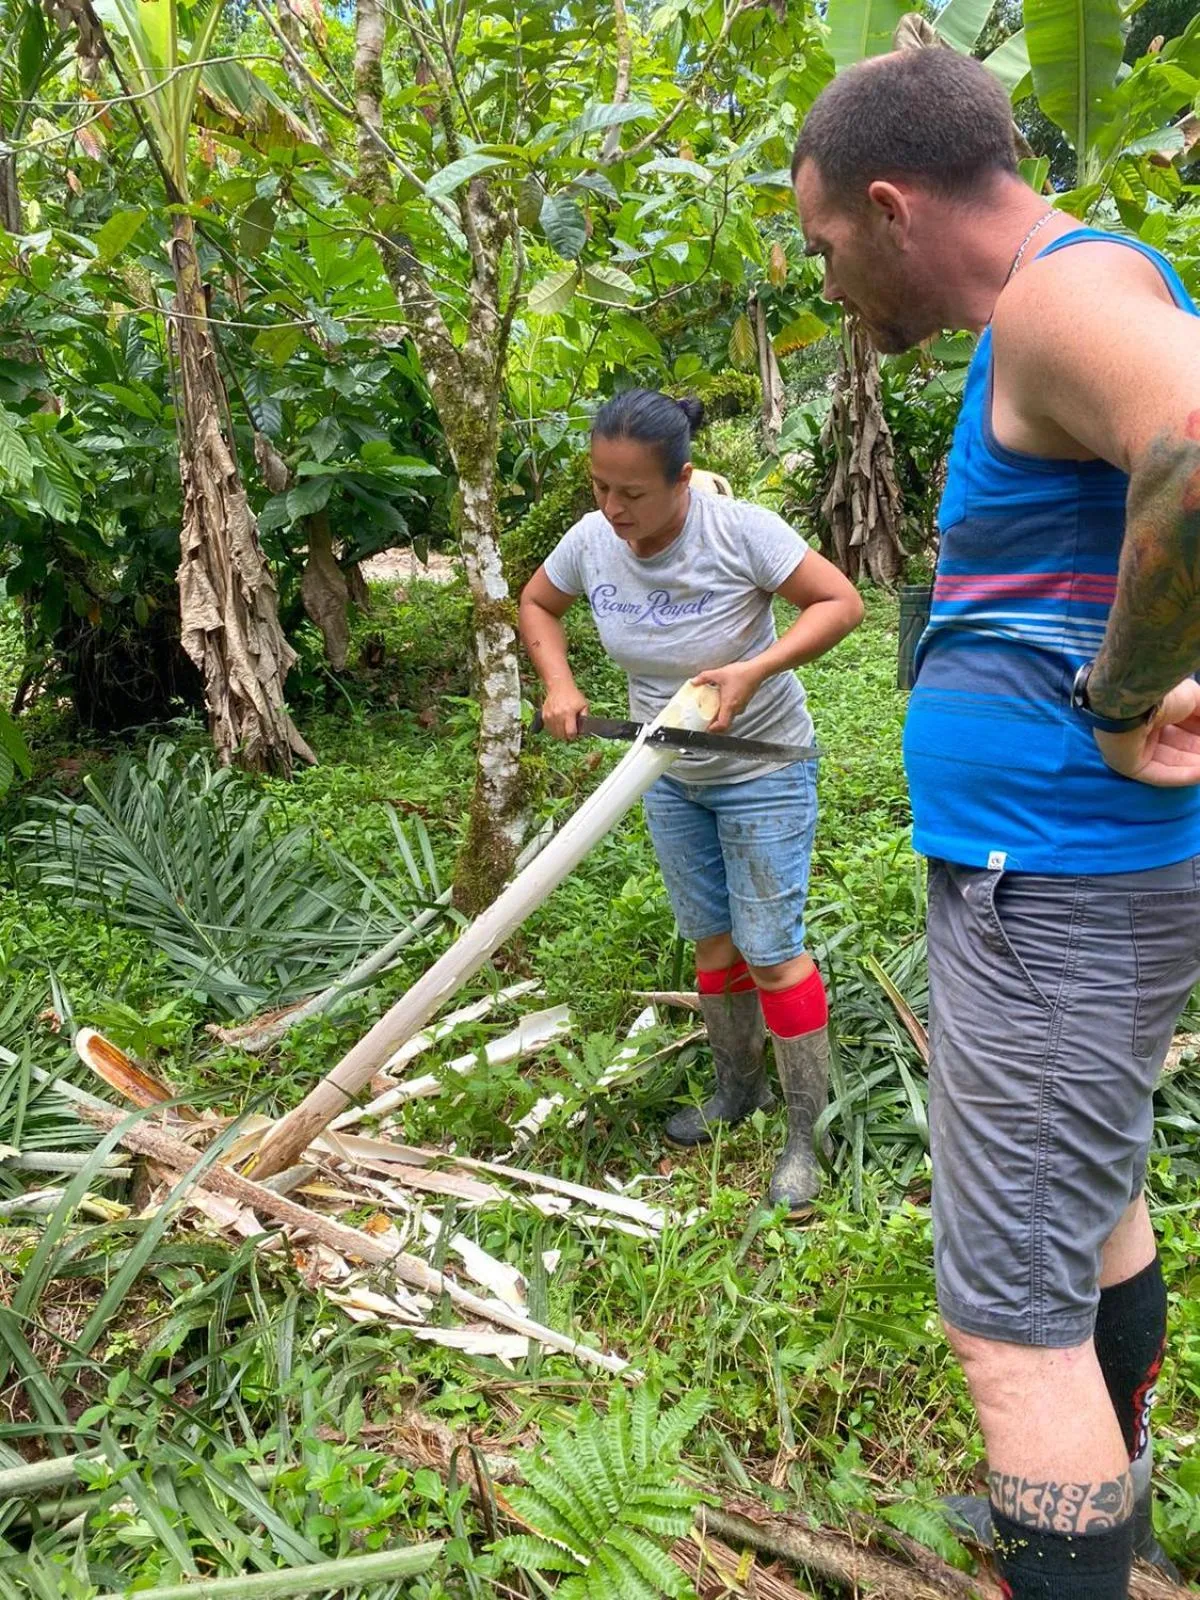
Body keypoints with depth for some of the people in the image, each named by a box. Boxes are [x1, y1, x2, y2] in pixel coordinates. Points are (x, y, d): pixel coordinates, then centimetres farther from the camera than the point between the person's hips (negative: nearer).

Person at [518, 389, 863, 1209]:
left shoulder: (740, 531, -26)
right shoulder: (592, 540, -12)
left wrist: (754, 670, -34)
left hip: (763, 771, -5)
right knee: (711, 938, 17)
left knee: (770, 948, -3)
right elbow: (537, 602, 7)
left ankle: (810, 1133, 11)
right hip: (670, 775, 5)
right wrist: (559, 684, -9)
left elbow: (841, 601, -21)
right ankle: (739, 1087, 37)